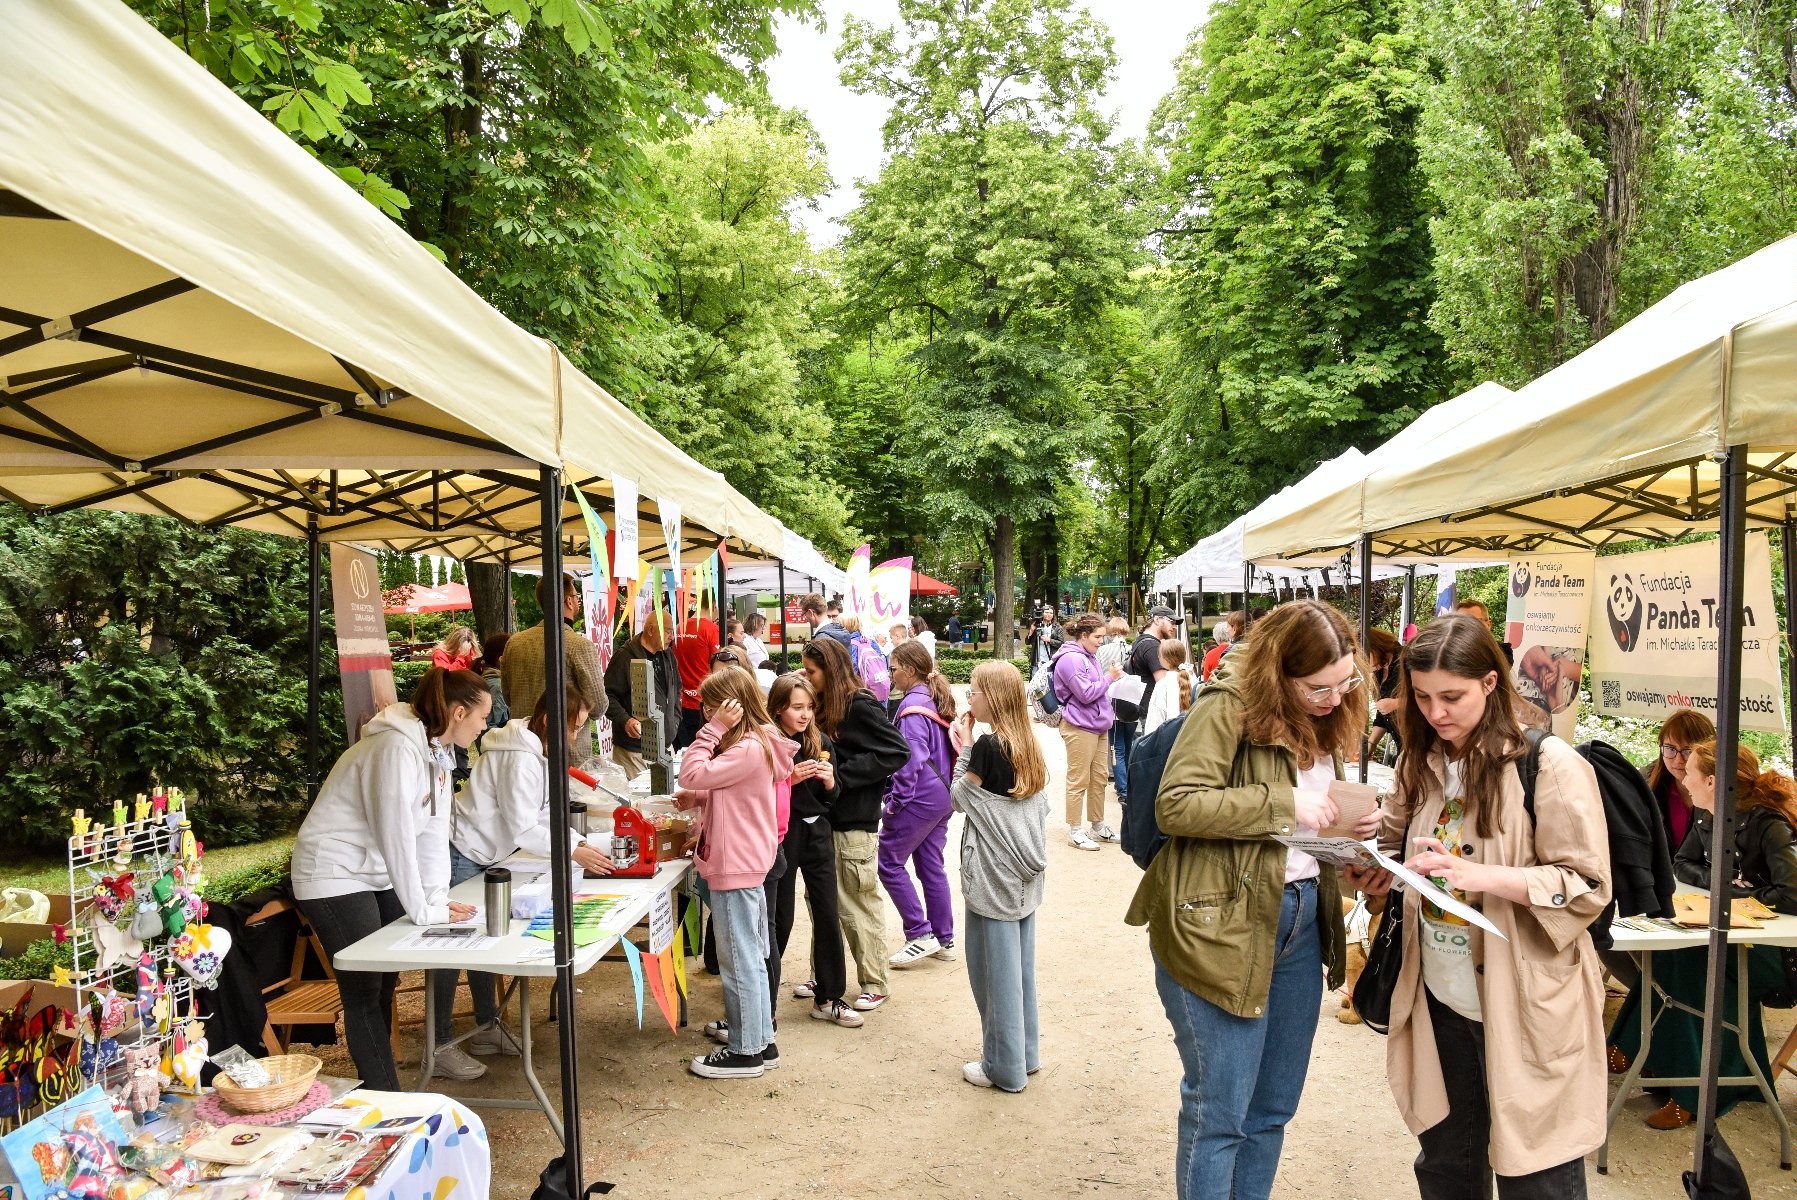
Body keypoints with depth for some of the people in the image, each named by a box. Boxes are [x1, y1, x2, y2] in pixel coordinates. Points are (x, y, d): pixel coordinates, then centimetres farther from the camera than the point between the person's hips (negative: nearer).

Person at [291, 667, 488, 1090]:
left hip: (376, 874, 9)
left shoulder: (438, 749, 3)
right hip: (335, 876, -9)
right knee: (364, 993, -4)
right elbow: (396, 835, -27)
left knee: (383, 983, 12)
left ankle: (378, 1090, 23)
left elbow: (434, 829, 1)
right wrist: (423, 910, -21)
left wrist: (437, 897, -6)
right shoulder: (398, 748, -26)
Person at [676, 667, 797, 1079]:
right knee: (750, 958, 16)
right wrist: (698, 799, 4)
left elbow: (693, 774, -22)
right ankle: (761, 1042, 26)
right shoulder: (753, 743, 12)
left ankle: (745, 1052, 11)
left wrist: (713, 729, -19)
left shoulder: (748, 749, -20)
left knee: (739, 961, 0)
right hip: (747, 864, 11)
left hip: (736, 869, -11)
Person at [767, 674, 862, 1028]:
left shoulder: (821, 743, 5)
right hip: (780, 835, -4)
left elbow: (831, 799, 10)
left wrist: (829, 782, -11)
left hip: (816, 832, 4)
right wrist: (789, 779, -22)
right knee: (779, 918, 5)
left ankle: (828, 998, 15)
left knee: (827, 915, 4)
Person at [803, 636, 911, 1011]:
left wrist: (841, 775, -20)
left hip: (854, 822, -8)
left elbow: (898, 752, -20)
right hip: (824, 818, 8)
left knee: (859, 903, 2)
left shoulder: (861, 707, -14)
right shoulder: (823, 707, 10)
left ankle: (874, 983, 15)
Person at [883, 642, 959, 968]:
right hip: (942, 797, 9)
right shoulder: (937, 699, 11)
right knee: (931, 866, 14)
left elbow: (911, 760, -22)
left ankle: (920, 934, 3)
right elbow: (948, 747, 18)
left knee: (889, 862, 1)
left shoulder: (913, 704, -17)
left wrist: (896, 801, -16)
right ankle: (944, 939, 19)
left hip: (919, 797, -9)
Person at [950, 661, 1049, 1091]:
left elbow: (960, 797, -6)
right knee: (1020, 965, 17)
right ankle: (1025, 1054, 28)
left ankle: (1003, 1067, 13)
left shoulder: (987, 747, -17)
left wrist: (964, 748, -2)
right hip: (1025, 872, 8)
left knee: (994, 968, 3)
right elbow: (1039, 808, 9)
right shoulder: (1029, 747, 5)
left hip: (993, 876, -8)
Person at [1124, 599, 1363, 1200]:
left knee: (1273, 1108, 16)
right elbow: (1176, 805, -23)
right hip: (1220, 926, -8)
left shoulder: (1322, 721, 12)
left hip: (1300, 919, 8)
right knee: (1219, 1112, 2)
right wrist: (1285, 804, -21)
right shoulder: (1228, 707, -14)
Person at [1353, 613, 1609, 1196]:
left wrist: (1478, 875, -28)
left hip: (1524, 1010, -6)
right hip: (1441, 1001, 6)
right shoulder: (1420, 761, 5)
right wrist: (1376, 869, -4)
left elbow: (1586, 887, -15)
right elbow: (1397, 842, 19)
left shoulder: (1550, 765, -15)